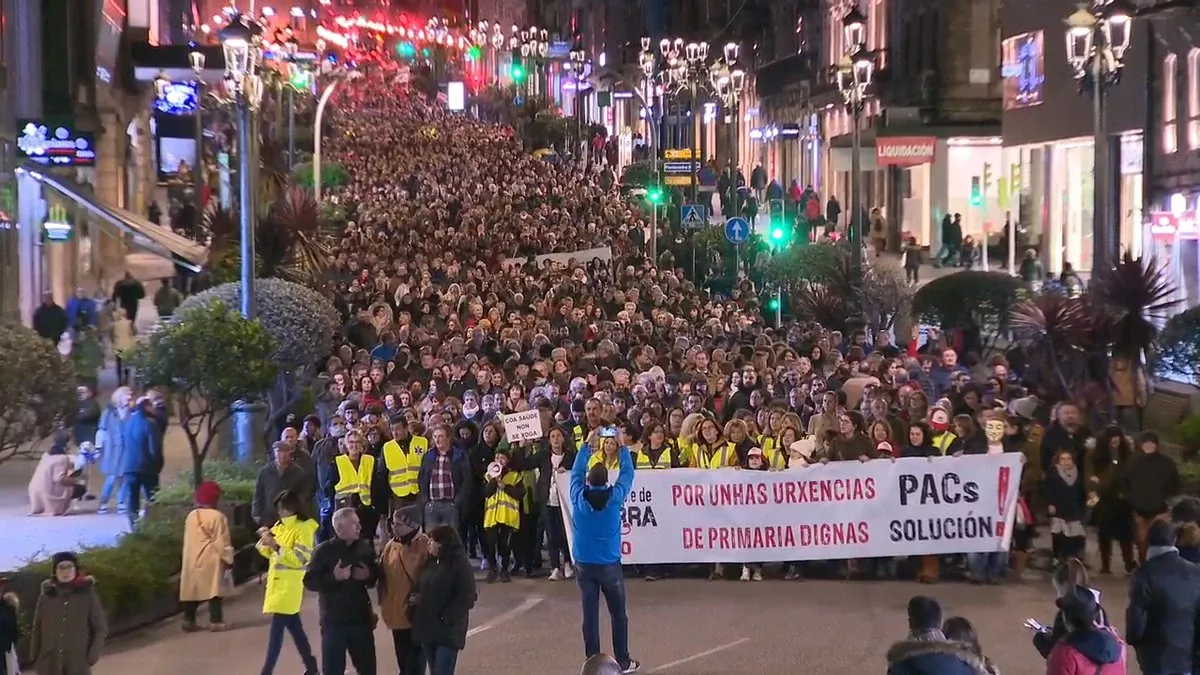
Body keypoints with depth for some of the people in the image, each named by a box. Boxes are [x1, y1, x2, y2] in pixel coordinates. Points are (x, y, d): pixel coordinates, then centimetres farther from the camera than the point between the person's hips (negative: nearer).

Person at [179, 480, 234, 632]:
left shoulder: (191, 516, 9)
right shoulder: (218, 517, -11)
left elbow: (187, 540, 16)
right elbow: (222, 542, -12)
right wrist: (228, 558, -2)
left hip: (192, 560, 6)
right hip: (211, 560, -6)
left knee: (192, 590, 11)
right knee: (213, 590, -2)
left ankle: (188, 620, 13)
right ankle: (216, 621, -3)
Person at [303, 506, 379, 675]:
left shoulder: (365, 548, 4)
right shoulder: (324, 550, -9)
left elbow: (376, 576, 15)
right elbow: (309, 582, -12)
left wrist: (368, 576, -7)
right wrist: (333, 577, -23)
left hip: (361, 619, 4)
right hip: (334, 621, -4)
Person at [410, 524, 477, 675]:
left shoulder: (460, 564, -11)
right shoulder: (430, 563, 11)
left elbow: (467, 598, -15)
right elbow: (421, 590, 21)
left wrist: (445, 618, -18)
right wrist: (416, 602, 0)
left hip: (448, 631, -7)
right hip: (427, 628, 7)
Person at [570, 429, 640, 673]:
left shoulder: (578, 497, -6)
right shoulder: (614, 497, -10)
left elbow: (576, 472, 11)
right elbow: (627, 473, 2)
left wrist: (587, 445, 16)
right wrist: (623, 447, 13)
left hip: (584, 564, 2)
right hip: (609, 564, -2)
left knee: (590, 615, 3)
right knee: (618, 615, 10)